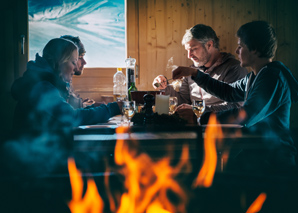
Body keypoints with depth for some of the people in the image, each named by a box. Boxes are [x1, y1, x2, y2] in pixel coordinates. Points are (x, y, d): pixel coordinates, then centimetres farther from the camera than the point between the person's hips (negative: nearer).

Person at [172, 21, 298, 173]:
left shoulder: (273, 77, -18)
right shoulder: (255, 77, 13)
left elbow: (245, 117, -28)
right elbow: (228, 92, 30)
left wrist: (200, 118, -23)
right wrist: (194, 73, 27)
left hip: (273, 160, -9)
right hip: (257, 151, 9)